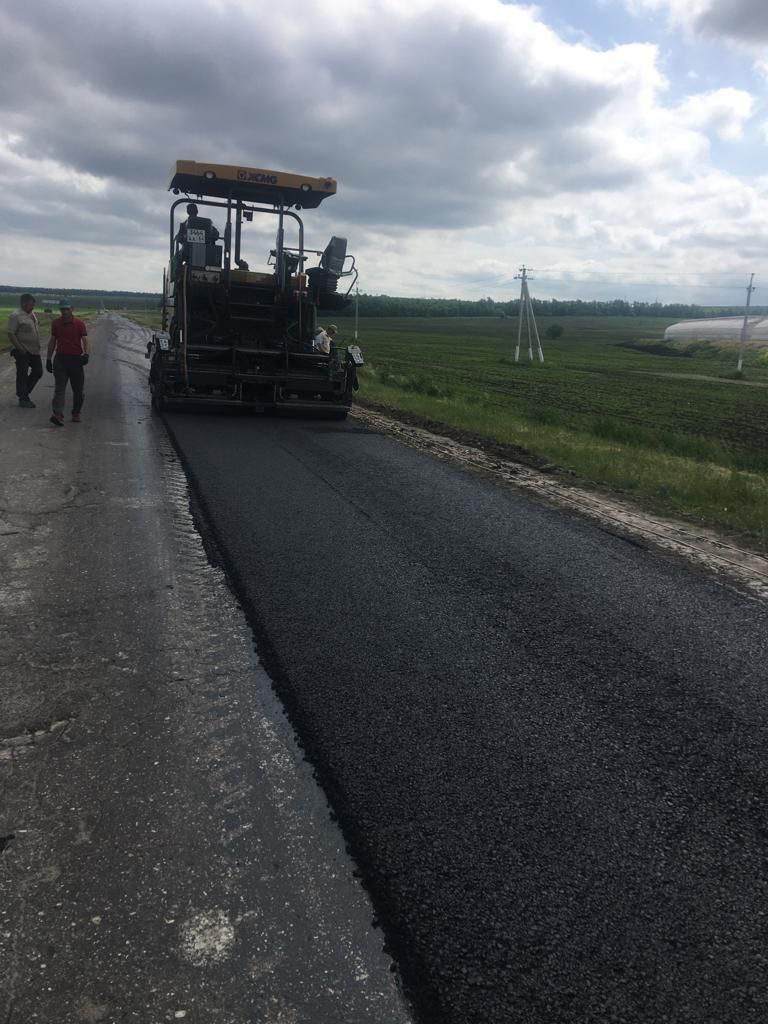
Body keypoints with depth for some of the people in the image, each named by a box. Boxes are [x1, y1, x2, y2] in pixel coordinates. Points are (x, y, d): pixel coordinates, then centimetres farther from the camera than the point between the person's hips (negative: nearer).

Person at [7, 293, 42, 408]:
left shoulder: (31, 314, 12)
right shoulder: (15, 316, -13)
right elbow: (11, 334, -17)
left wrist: (38, 346, 16)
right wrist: (20, 349, -20)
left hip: (34, 351, 8)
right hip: (23, 352, -8)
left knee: (38, 371, 12)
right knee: (22, 375, 1)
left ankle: (25, 393, 26)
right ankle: (23, 399, 10)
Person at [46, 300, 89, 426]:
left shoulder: (79, 324, -2)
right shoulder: (55, 323, 7)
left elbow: (85, 340, -10)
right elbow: (52, 342, 13)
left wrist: (86, 353, -28)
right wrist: (48, 359, 11)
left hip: (76, 359, -1)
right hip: (60, 359, 1)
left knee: (78, 389, 6)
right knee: (59, 387, -8)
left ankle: (76, 413, 20)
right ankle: (57, 413, -18)